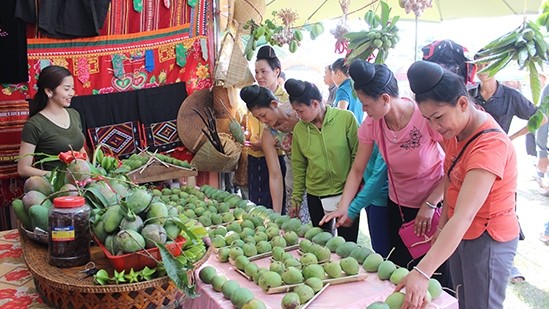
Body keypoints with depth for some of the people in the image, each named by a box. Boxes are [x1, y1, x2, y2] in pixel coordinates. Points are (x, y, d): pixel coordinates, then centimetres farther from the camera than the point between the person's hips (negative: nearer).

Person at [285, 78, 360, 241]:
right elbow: (298, 166, 6)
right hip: (315, 197, 3)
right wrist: (296, 198, 8)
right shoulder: (299, 129, -1)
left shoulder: (346, 118, -11)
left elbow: (357, 154, -6)